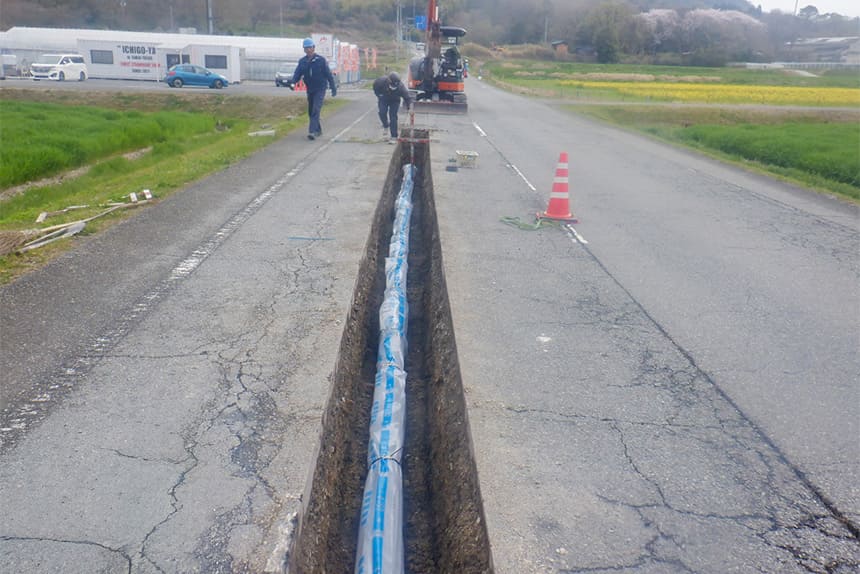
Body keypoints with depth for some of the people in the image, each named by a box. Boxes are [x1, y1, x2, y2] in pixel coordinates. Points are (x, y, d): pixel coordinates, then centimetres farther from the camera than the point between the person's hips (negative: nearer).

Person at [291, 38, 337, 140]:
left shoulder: (321, 60, -7)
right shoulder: (302, 61, 4)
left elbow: (328, 74, -5)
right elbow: (297, 73, -3)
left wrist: (333, 88, -5)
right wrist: (293, 82, -24)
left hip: (320, 89, -5)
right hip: (310, 89, 5)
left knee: (316, 110, -18)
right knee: (311, 111, 11)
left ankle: (312, 131, -24)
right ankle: (318, 130, 26)